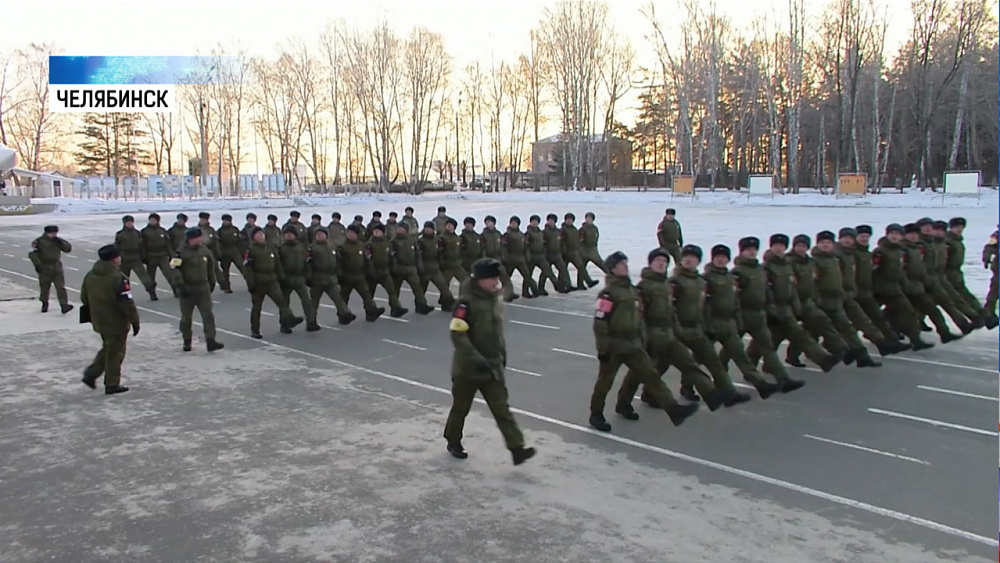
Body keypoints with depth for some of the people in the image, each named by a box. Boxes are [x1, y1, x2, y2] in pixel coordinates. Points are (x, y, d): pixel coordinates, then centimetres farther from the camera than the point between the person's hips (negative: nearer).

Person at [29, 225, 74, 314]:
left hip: (57, 268, 2)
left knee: (61, 287, -8)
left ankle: (64, 306, -14)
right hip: (45, 269, -2)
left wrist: (60, 241, -13)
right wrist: (37, 265, -18)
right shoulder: (39, 241, -7)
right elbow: (32, 254, -11)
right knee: (44, 288, 11)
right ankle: (44, 304, 30)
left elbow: (68, 249, 0)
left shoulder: (57, 241, 6)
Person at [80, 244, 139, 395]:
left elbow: (84, 298, 13)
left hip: (99, 322, 7)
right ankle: (112, 385, 14)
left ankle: (90, 374, 19)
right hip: (116, 323, -7)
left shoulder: (90, 275, 4)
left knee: (107, 349, 25)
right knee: (115, 353, 5)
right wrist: (135, 321, -14)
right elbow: (126, 303, -23)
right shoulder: (118, 278, -22)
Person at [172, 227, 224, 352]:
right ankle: (187, 342, 24)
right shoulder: (181, 253, -8)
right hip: (187, 289, -3)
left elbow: (210, 268, 18)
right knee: (186, 317, 9)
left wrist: (212, 283, 20)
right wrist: (181, 285, -19)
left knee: (208, 315, -7)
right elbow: (176, 269, -13)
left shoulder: (205, 251, 6)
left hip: (203, 288, 3)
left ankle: (210, 341, -10)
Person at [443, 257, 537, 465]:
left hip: (493, 366, 6)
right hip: (467, 366, -6)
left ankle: (517, 449, -3)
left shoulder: (494, 299, 4)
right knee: (461, 406, 13)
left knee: (502, 408, 0)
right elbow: (457, 334, -24)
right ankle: (454, 442, 35)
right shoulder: (467, 302, -20)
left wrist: (502, 353, 19)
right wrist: (475, 358, -30)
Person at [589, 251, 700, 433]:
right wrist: (602, 349, -18)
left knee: (651, 376, -2)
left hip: (633, 345, 7)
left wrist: (642, 339, 19)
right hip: (613, 347, -7)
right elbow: (600, 323, -18)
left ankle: (673, 409, -7)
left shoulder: (632, 290, 11)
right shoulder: (608, 293, -15)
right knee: (605, 382, 7)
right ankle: (596, 416, 24)